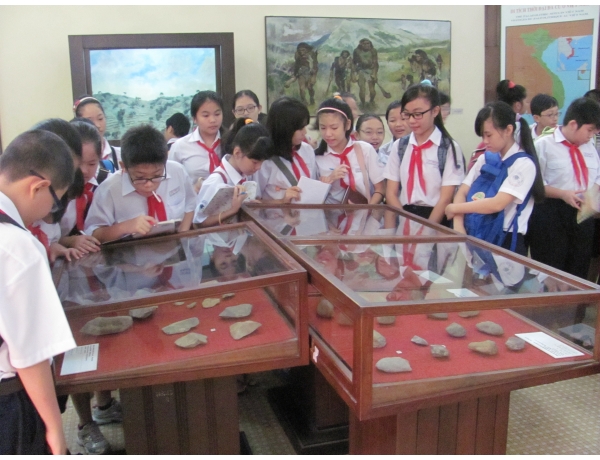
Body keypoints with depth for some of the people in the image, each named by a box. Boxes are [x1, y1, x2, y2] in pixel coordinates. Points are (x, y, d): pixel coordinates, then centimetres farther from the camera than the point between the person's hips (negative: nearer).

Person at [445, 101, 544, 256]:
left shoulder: (524, 164, -10)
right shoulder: (484, 159, 9)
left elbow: (497, 204, -21)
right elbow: (462, 192, 3)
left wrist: (454, 208, -12)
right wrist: (458, 225, -14)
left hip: (506, 243, -5)